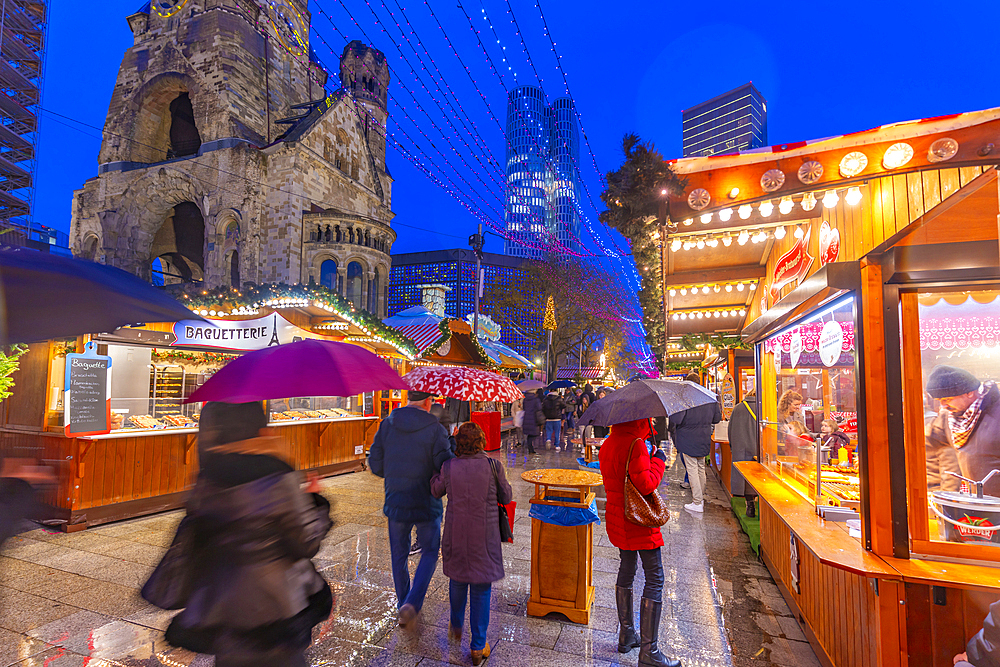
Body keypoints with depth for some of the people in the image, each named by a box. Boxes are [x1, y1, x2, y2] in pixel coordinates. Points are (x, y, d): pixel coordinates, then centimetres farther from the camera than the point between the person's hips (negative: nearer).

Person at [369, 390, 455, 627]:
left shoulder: (387, 424, -3)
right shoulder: (435, 429, -15)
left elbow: (375, 464, 1)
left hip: (395, 501, 3)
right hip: (427, 503, -3)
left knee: (399, 556, 20)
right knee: (429, 553, 17)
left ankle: (403, 606, 31)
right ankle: (412, 603, 3)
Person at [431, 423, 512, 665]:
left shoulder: (449, 467, -11)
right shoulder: (493, 466, -15)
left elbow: (435, 491, 8)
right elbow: (506, 497, -2)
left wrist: (446, 453, 12)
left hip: (456, 536, 2)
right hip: (484, 538, -2)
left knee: (457, 580, 25)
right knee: (481, 590, 12)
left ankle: (456, 627, 46)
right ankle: (478, 647, 21)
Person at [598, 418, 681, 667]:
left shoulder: (608, 444, 6)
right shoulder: (636, 444, -21)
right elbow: (645, 484, -25)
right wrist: (659, 461, -9)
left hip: (617, 516, 9)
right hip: (639, 520, -9)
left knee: (626, 572, 19)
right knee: (654, 579, 1)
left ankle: (626, 636, 32)